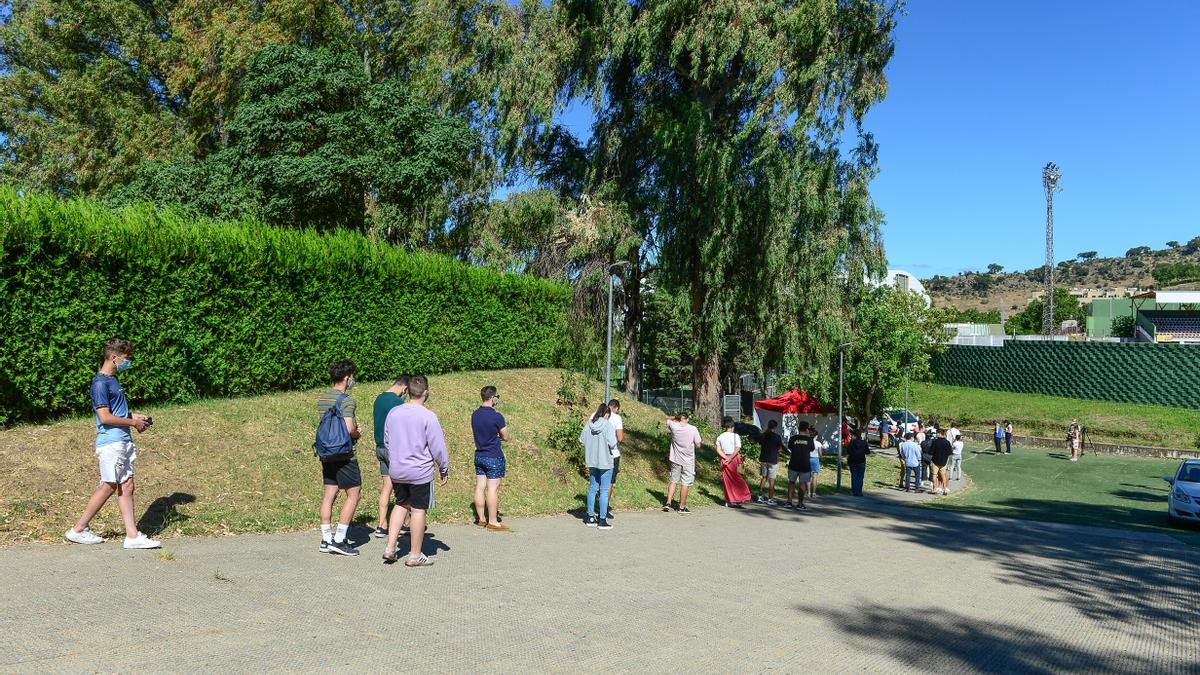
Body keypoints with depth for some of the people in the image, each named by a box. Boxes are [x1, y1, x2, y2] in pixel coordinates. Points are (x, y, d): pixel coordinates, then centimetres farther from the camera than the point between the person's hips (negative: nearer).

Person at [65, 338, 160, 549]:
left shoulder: (112, 380, 16)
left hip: (123, 441, 9)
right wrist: (133, 422, -10)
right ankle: (78, 530, 14)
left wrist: (133, 415, 13)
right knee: (109, 487, -1)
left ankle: (132, 536, 6)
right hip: (110, 443, -9)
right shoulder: (100, 383, -14)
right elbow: (105, 417, -19)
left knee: (127, 486, 5)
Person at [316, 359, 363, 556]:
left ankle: (326, 540, 16)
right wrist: (357, 434, -3)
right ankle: (339, 540, -1)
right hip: (344, 454, -8)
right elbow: (349, 429, -25)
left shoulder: (322, 398, 10)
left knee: (329, 494, 11)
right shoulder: (346, 400, -16)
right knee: (354, 494, 0)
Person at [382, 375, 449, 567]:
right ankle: (415, 555, 11)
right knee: (418, 510, 4)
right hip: (420, 472, -5)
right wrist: (444, 470, 1)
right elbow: (438, 447, -12)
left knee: (401, 504, 21)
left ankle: (390, 548, 16)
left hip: (396, 470, 6)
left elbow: (386, 441, 13)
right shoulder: (428, 416, -16)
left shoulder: (393, 413, 2)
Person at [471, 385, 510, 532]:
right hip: (494, 458, -7)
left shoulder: (474, 415, 4)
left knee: (479, 487, 10)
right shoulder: (496, 416, -17)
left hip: (479, 456, 7)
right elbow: (506, 437, -8)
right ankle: (493, 522, 2)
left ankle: (481, 519, 18)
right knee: (493, 489, -2)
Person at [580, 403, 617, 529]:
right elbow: (612, 443, -20)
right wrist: (613, 445, 1)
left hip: (592, 461, 5)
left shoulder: (589, 424, -1)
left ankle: (590, 517, 22)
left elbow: (581, 439, 6)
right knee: (604, 491, 2)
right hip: (605, 462, -5)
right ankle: (602, 520, 5)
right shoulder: (608, 425, -16)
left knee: (592, 489, 16)